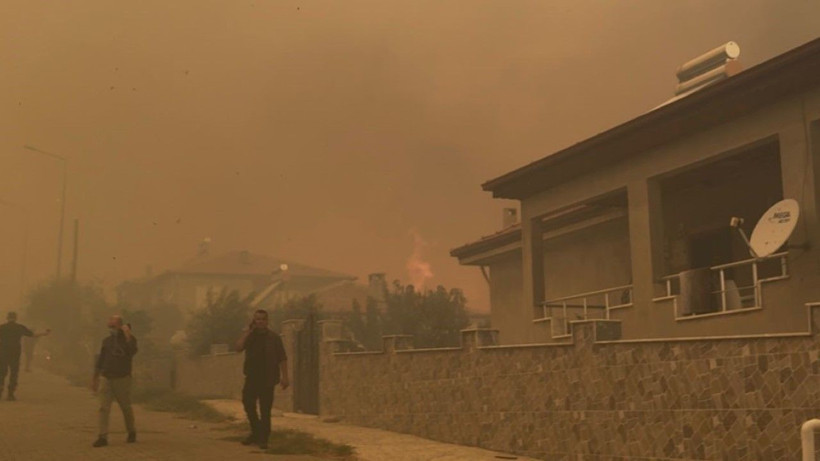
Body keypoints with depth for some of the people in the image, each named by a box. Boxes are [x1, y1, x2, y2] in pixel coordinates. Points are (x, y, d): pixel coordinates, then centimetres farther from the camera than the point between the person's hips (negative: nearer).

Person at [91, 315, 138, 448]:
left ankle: (132, 433, 25)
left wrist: (127, 335, -24)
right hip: (107, 379, 4)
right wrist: (95, 378, 15)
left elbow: (132, 351, -24)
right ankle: (103, 437, -8)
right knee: (103, 408, -7)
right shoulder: (107, 341, 11)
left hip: (122, 379, -4)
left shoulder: (128, 339, -2)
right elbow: (100, 361, 16)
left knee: (126, 407, 6)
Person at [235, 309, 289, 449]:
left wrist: (284, 377, -9)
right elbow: (238, 348, -9)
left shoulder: (273, 337, 0)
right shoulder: (249, 335, 9)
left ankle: (263, 439, 5)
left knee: (265, 409, -3)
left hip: (267, 379, -3)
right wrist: (247, 332, -11)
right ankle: (256, 432, 22)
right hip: (252, 376, 3)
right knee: (248, 403, 1)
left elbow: (282, 358, -1)